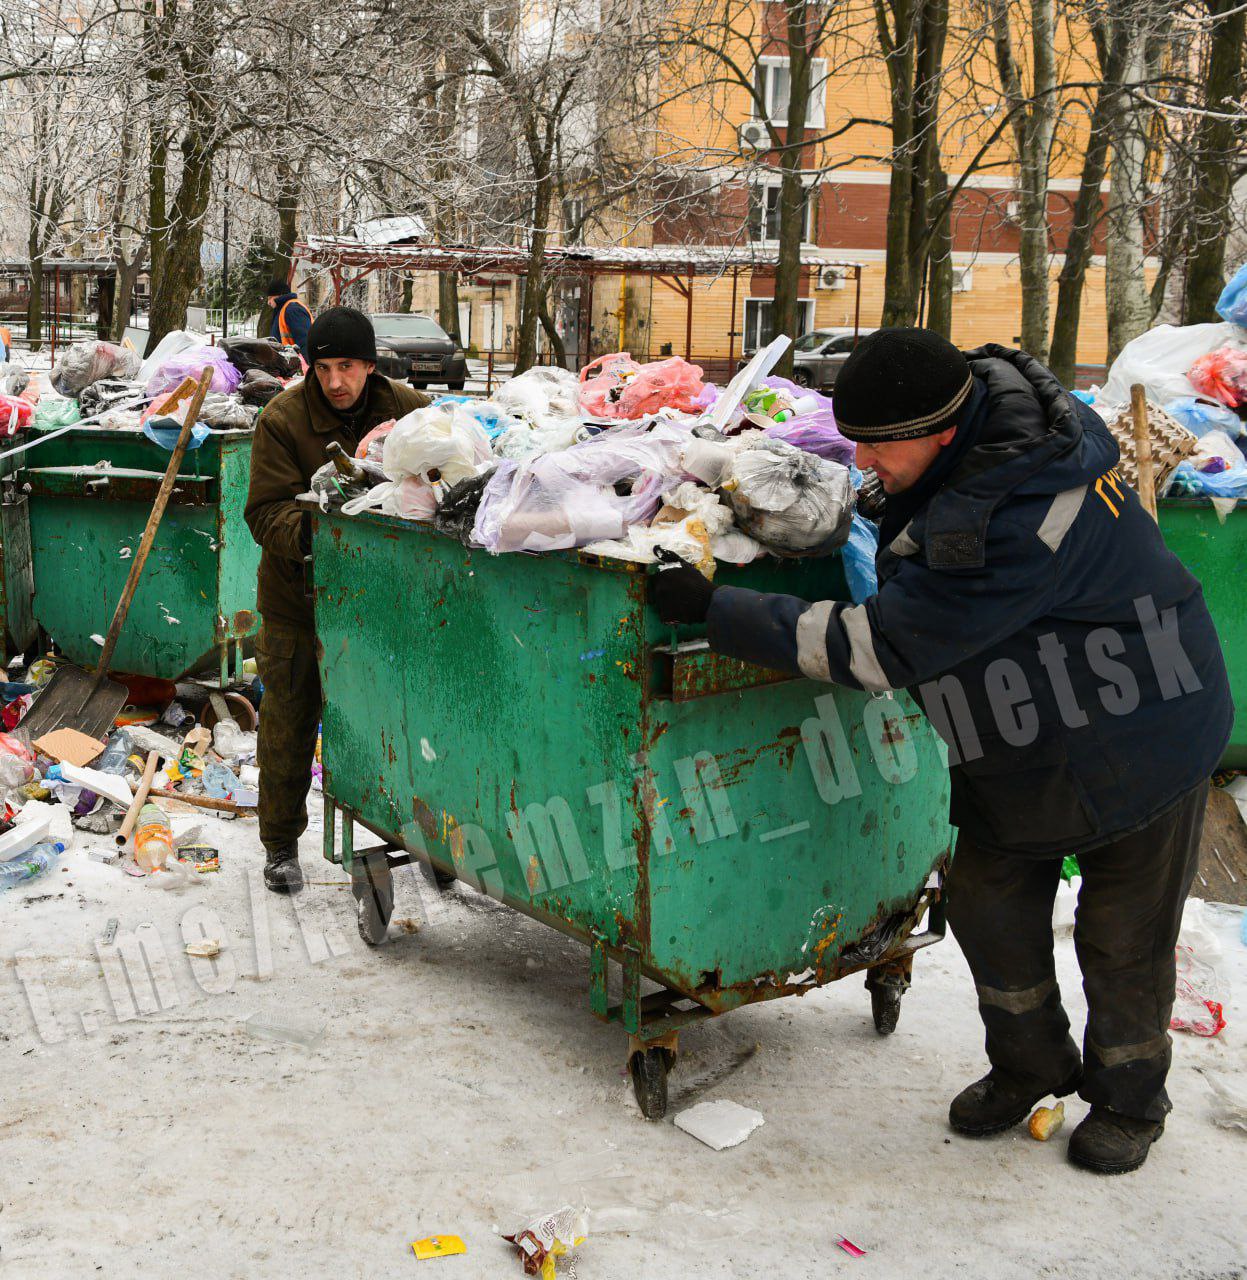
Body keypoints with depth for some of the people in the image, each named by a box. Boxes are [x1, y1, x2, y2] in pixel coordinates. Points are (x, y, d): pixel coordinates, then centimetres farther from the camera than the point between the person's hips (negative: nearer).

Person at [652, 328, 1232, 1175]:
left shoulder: (1015, 524, -38)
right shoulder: (983, 401, -8)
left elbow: (878, 649, -33)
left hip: (1138, 741, -9)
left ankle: (1129, 1099, 33)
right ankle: (1031, 1065, 35)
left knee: (1123, 942, 8)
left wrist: (715, 610, -29)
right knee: (990, 907, 12)